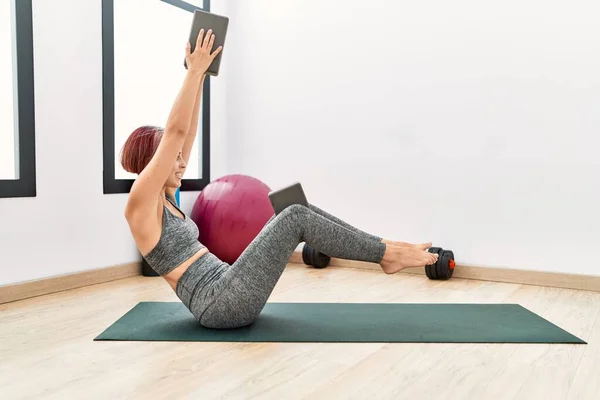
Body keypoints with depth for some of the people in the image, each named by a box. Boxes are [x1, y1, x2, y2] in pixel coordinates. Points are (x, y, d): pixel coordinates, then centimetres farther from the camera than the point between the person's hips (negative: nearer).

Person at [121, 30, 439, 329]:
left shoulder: (164, 198, 17)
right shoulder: (140, 203, -9)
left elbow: (188, 133, 17)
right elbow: (174, 131, -19)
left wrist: (200, 76, 13)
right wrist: (194, 71, -12)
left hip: (227, 296, 10)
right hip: (221, 305, -10)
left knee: (299, 212, 0)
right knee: (295, 217, -16)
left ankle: (383, 249, 3)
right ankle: (387, 253, -4)